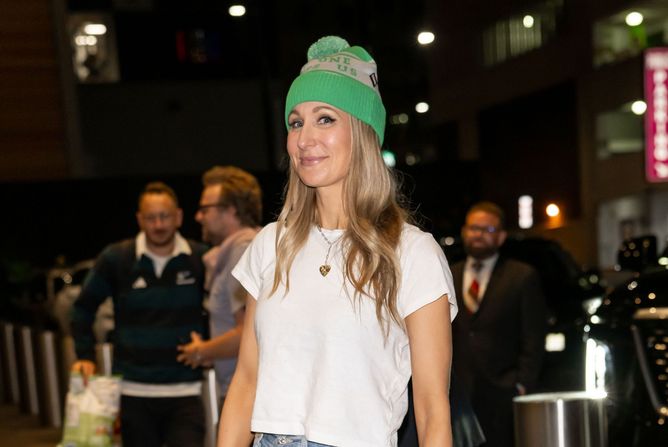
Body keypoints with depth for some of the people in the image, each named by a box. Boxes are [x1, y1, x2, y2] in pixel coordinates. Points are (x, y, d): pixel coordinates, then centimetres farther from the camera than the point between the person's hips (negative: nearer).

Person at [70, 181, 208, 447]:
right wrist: (85, 356, 3)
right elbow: (83, 308, 11)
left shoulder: (200, 259, -1)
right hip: (133, 392, 1)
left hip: (185, 390, -1)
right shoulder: (116, 258, 0)